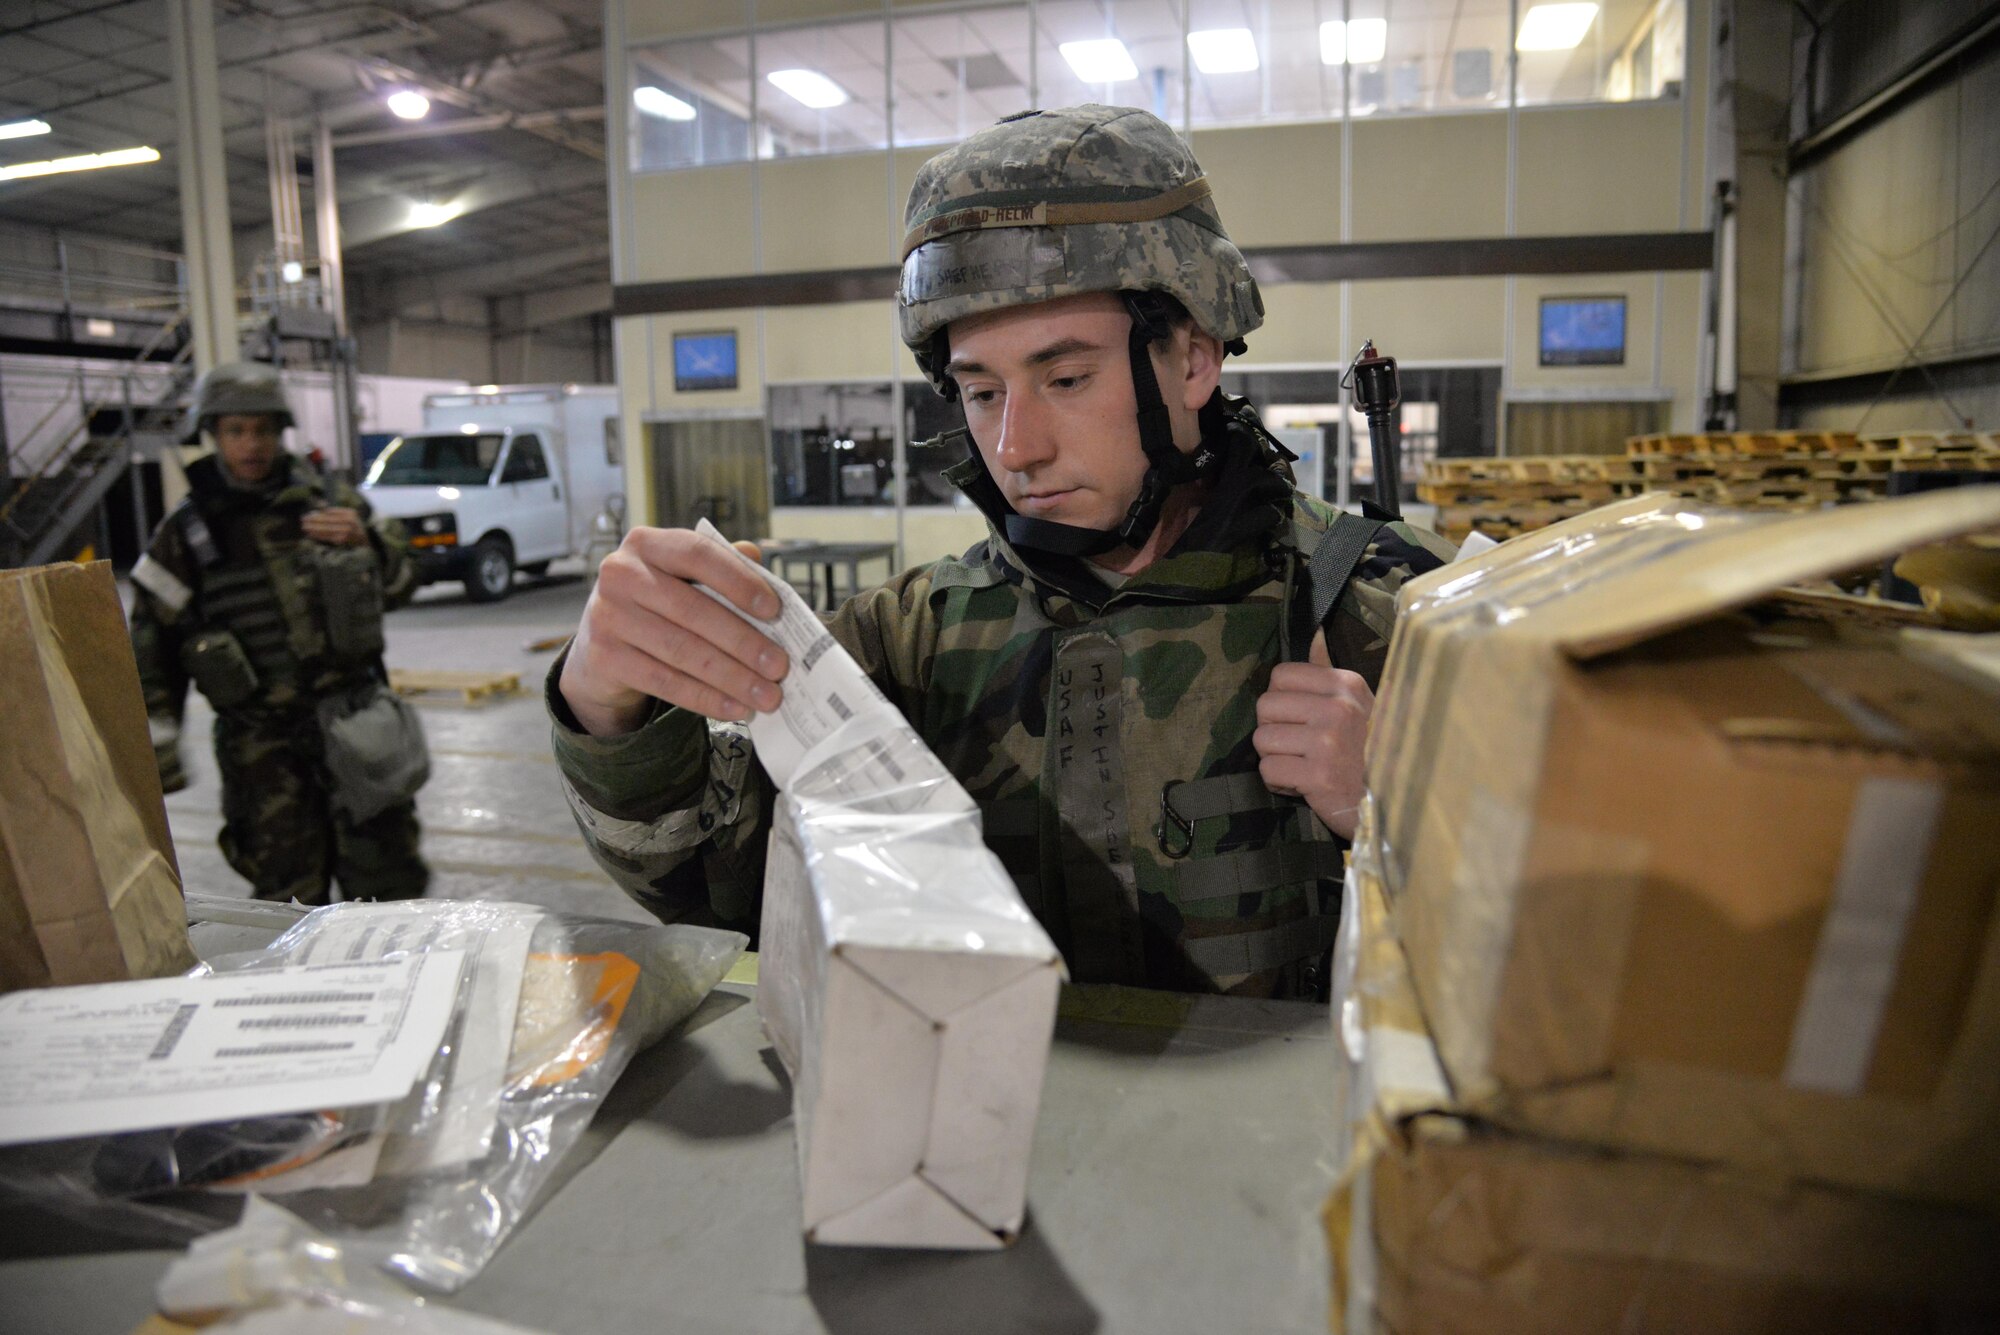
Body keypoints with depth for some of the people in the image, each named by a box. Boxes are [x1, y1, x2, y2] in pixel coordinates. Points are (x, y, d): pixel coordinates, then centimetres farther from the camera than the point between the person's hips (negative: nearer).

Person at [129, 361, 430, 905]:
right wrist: (157, 756, -1)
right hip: (263, 743, -2)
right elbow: (153, 648, 3)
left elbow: (400, 586, 15)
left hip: (355, 720, 2)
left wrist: (366, 543, -6)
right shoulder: (186, 534, 1)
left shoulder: (331, 501, 8)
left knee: (389, 879, 6)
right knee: (291, 897, -2)